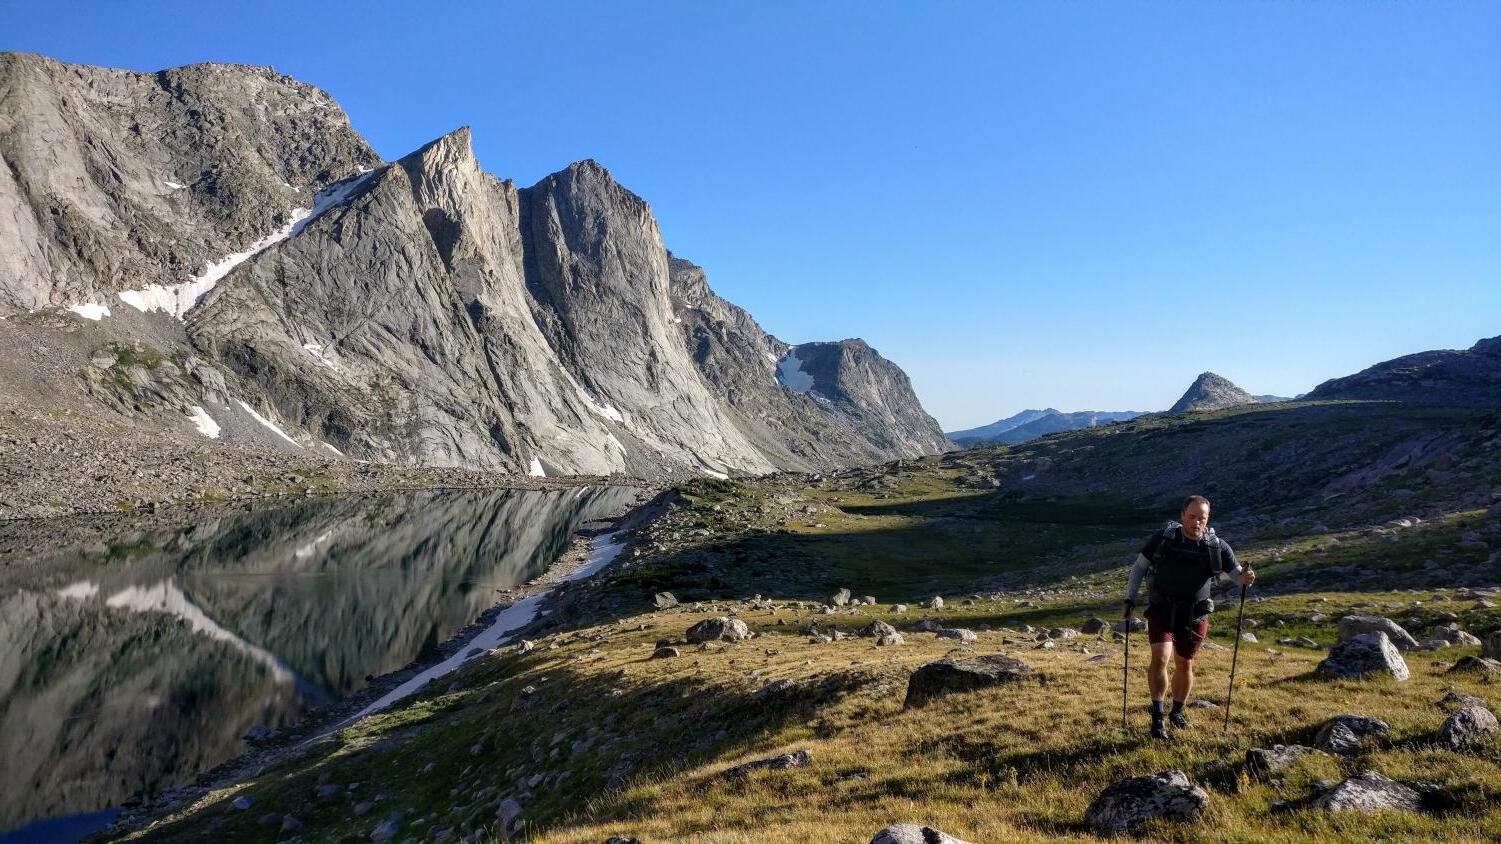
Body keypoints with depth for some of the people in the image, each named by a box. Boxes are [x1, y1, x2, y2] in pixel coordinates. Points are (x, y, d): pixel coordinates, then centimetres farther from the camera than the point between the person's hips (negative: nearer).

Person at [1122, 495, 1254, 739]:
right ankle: (1158, 716, -9)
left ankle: (1177, 711, 37)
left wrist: (1245, 578, -24)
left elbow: (1237, 573, 0)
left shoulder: (1217, 546, -6)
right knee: (1160, 658, -19)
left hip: (1195, 616, 2)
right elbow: (1139, 567, 1)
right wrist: (1129, 598, -5)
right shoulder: (1163, 538, -9)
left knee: (1185, 665, 14)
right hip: (1162, 611, -2)